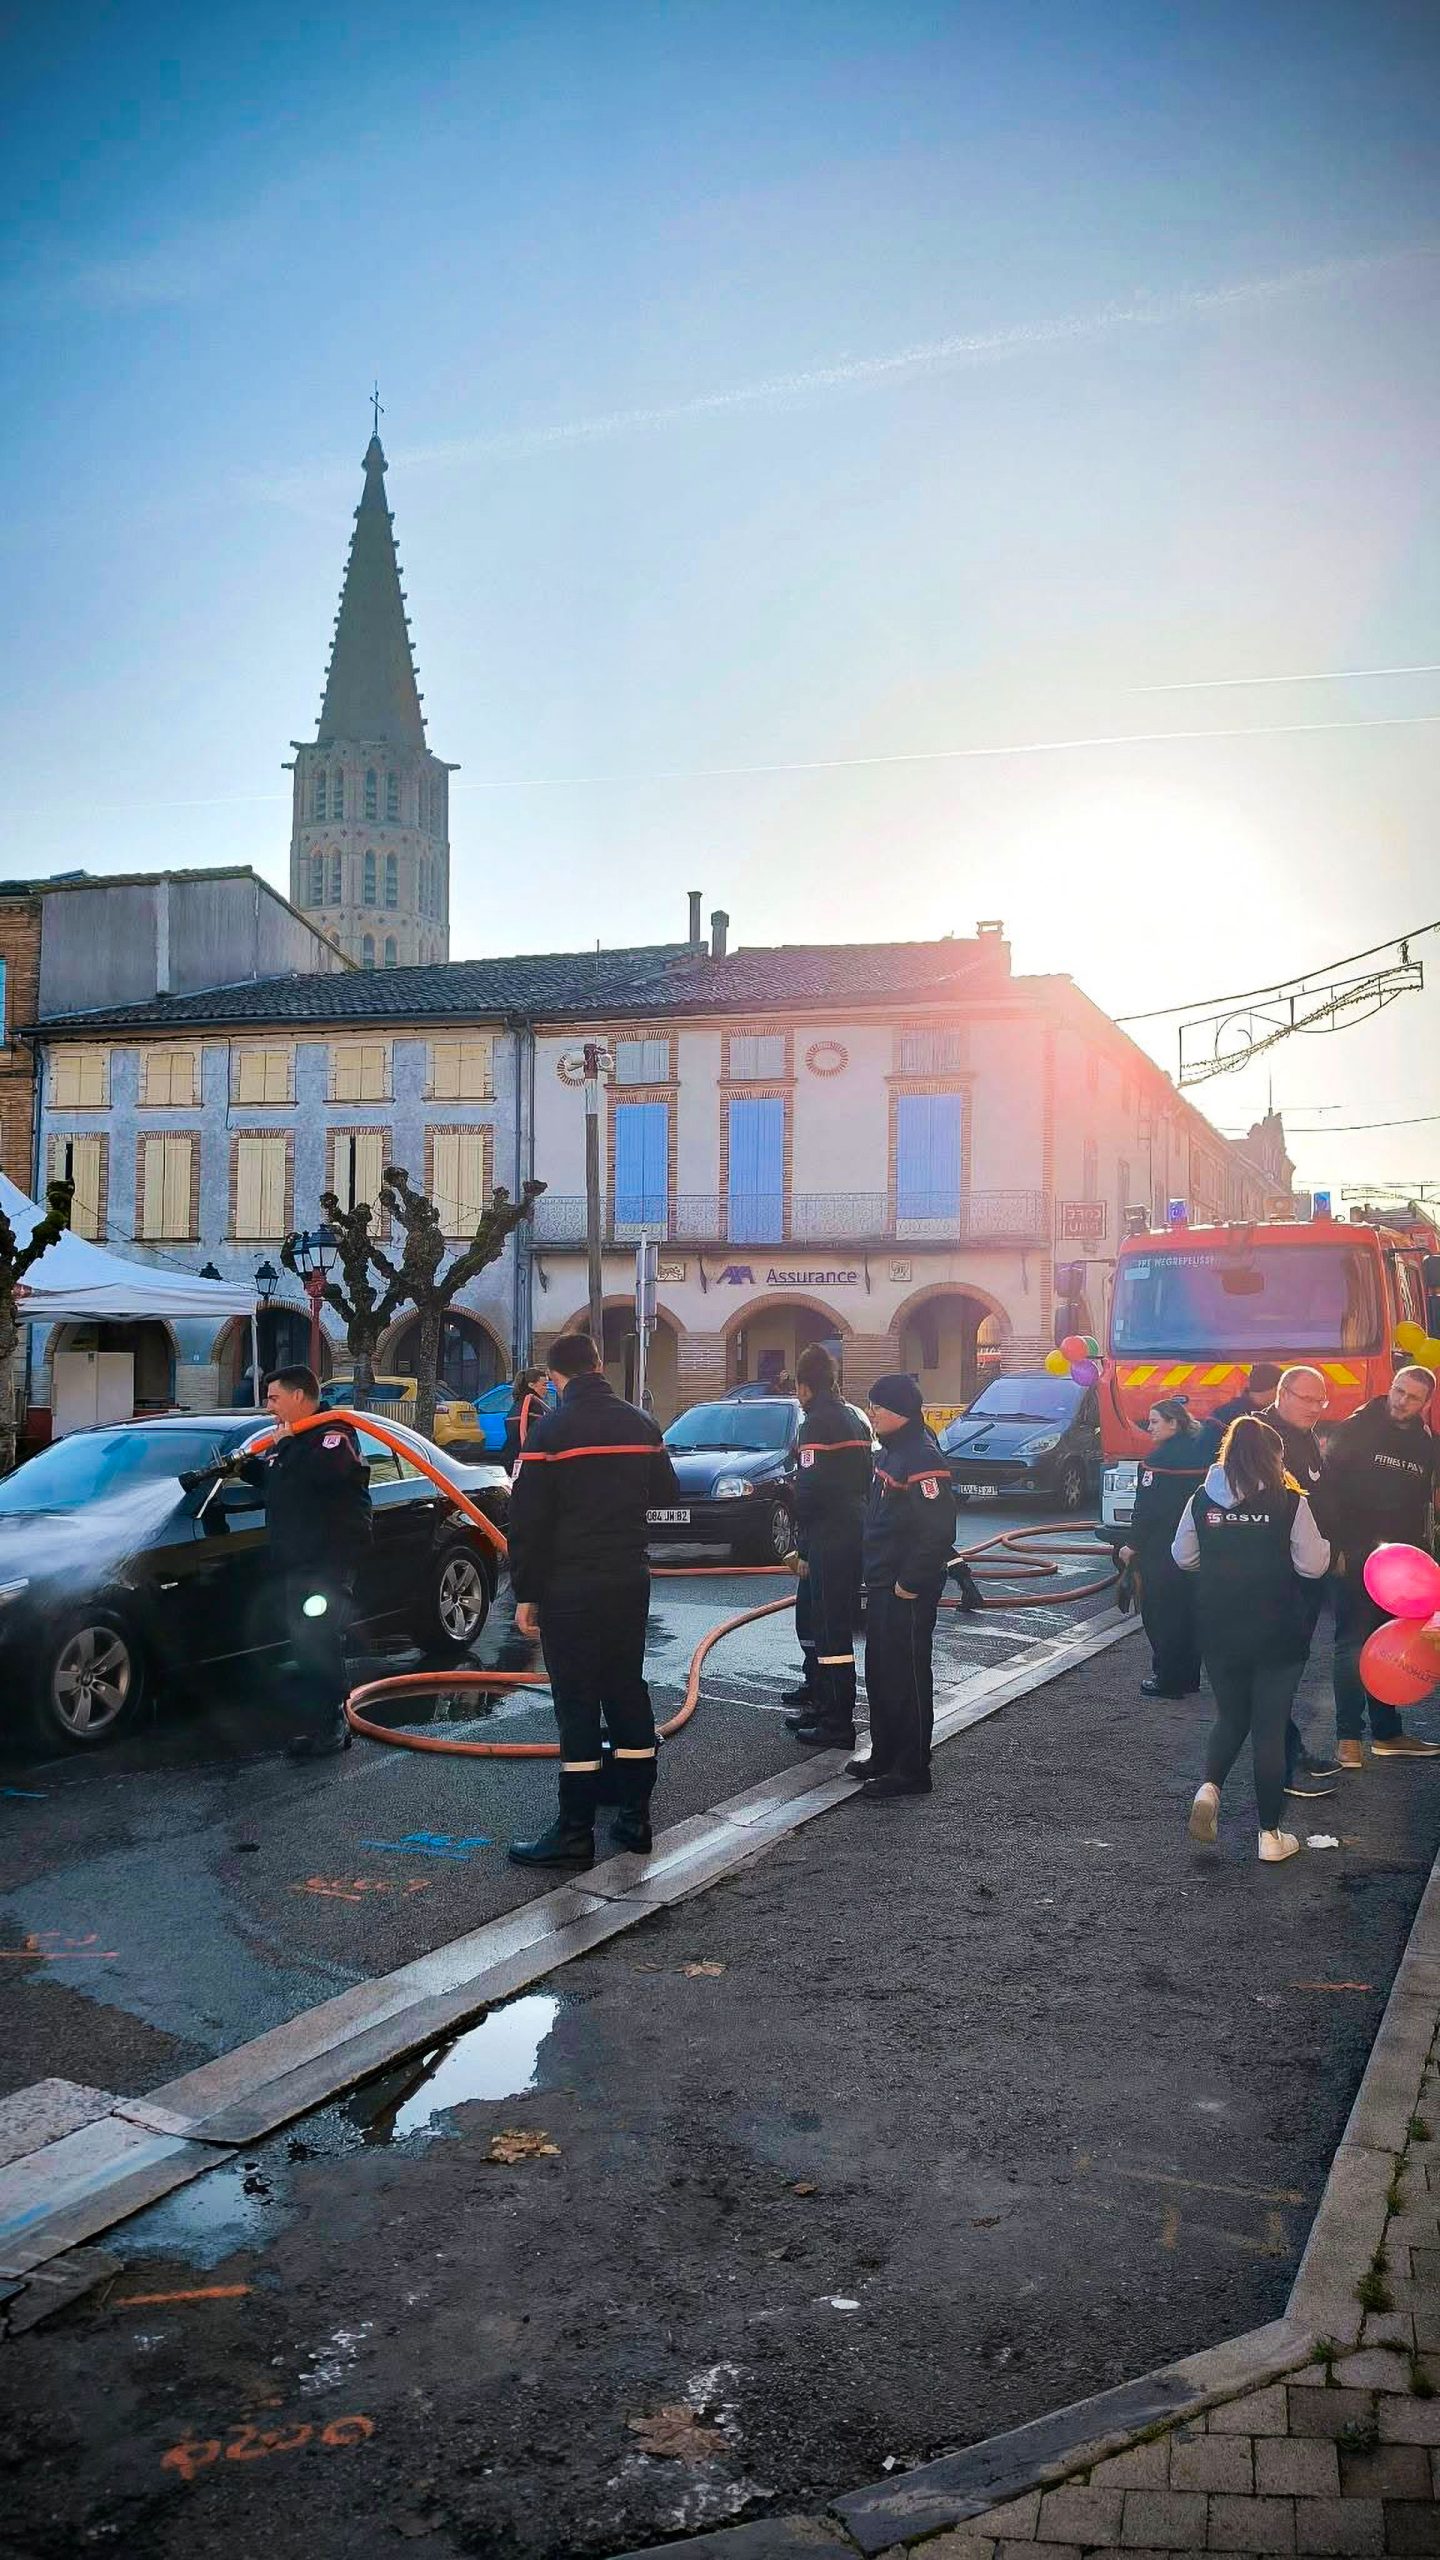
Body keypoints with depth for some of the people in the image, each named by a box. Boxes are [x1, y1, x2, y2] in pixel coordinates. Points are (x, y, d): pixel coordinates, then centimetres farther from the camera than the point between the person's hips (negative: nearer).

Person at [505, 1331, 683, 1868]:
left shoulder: (550, 1431, -10)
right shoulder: (640, 1425, 6)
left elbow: (527, 1521, -12)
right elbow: (665, 1493, 17)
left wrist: (526, 1594, -6)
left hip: (571, 1586, -5)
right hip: (630, 1580, 5)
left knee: (576, 1703, -3)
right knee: (627, 1691, 13)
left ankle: (575, 1834, 0)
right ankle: (634, 1817, 19)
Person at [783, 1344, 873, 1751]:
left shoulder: (818, 1422, -13)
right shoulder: (853, 1418, 15)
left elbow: (810, 1488, -19)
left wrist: (803, 1548, -10)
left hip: (829, 1539, -10)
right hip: (855, 1531, 10)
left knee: (831, 1629, -5)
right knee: (811, 1620, 20)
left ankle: (838, 1725, -1)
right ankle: (824, 1707, 27)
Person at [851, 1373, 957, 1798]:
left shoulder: (922, 1458, -20)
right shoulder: (894, 1451, 12)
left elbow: (938, 1531, -25)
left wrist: (910, 1583, -20)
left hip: (907, 1592, -10)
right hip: (883, 1586, 10)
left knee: (906, 1677, -2)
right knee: (880, 1672, 18)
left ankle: (911, 1771, 7)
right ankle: (885, 1755, 30)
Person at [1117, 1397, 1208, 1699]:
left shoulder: (1159, 1459, -17)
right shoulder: (1198, 1452, 7)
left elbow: (1147, 1508, -19)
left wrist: (1133, 1545, -10)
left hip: (1161, 1550, -8)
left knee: (1159, 1614, 1)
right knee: (1187, 1612, 15)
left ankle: (1167, 1679, 4)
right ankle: (1188, 1677, 23)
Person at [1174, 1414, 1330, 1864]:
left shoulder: (1202, 1501, -3)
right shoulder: (1290, 1504, -12)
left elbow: (1182, 1557, 6)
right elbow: (1313, 1565, -7)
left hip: (1218, 1633, 3)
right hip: (1277, 1636, -2)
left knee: (1230, 1716, 22)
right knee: (1270, 1728, 8)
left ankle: (1209, 1787, -3)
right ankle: (1270, 1835, 14)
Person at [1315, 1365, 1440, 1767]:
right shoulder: (1358, 1429, -5)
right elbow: (1330, 1486, -9)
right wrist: (1336, 1545, -14)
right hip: (1355, 1556, -5)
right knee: (1352, 1645, -3)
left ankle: (1387, 1733, 20)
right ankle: (1348, 1737, 1)